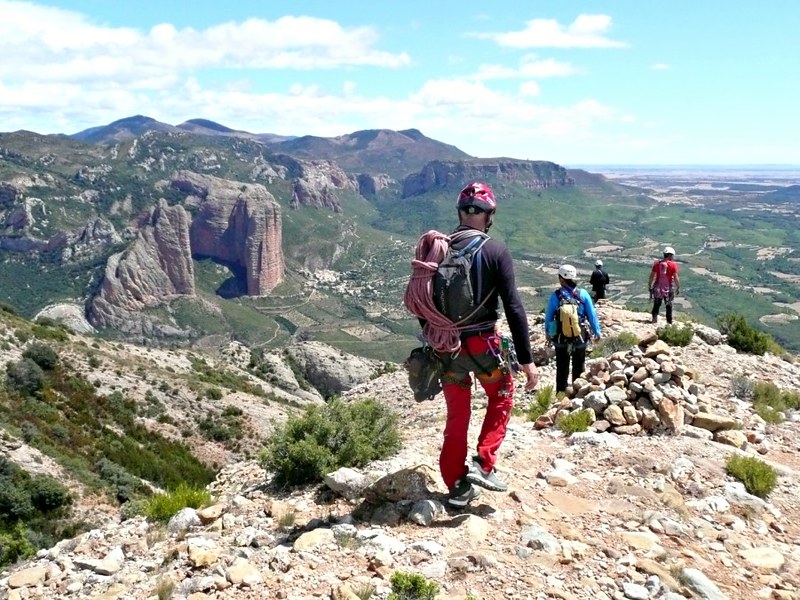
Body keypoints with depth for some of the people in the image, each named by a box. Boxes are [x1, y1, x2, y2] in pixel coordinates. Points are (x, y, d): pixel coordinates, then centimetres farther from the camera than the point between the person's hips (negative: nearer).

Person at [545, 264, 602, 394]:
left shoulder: (555, 296, -13)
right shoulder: (583, 294, -12)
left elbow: (548, 316, -4)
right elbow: (592, 314, -6)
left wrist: (548, 332, 12)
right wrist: (597, 332, 6)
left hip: (561, 339, -1)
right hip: (580, 338, 1)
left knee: (562, 369, 12)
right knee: (578, 368, 17)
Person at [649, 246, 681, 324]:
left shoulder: (657, 263, 0)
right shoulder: (673, 265, -7)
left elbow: (652, 276, 0)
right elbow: (676, 278, -8)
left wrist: (650, 287, 7)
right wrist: (678, 288, 3)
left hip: (658, 288, 2)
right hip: (668, 289, -2)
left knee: (656, 304, 17)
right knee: (669, 306, 13)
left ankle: (654, 318, 6)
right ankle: (669, 322, 17)